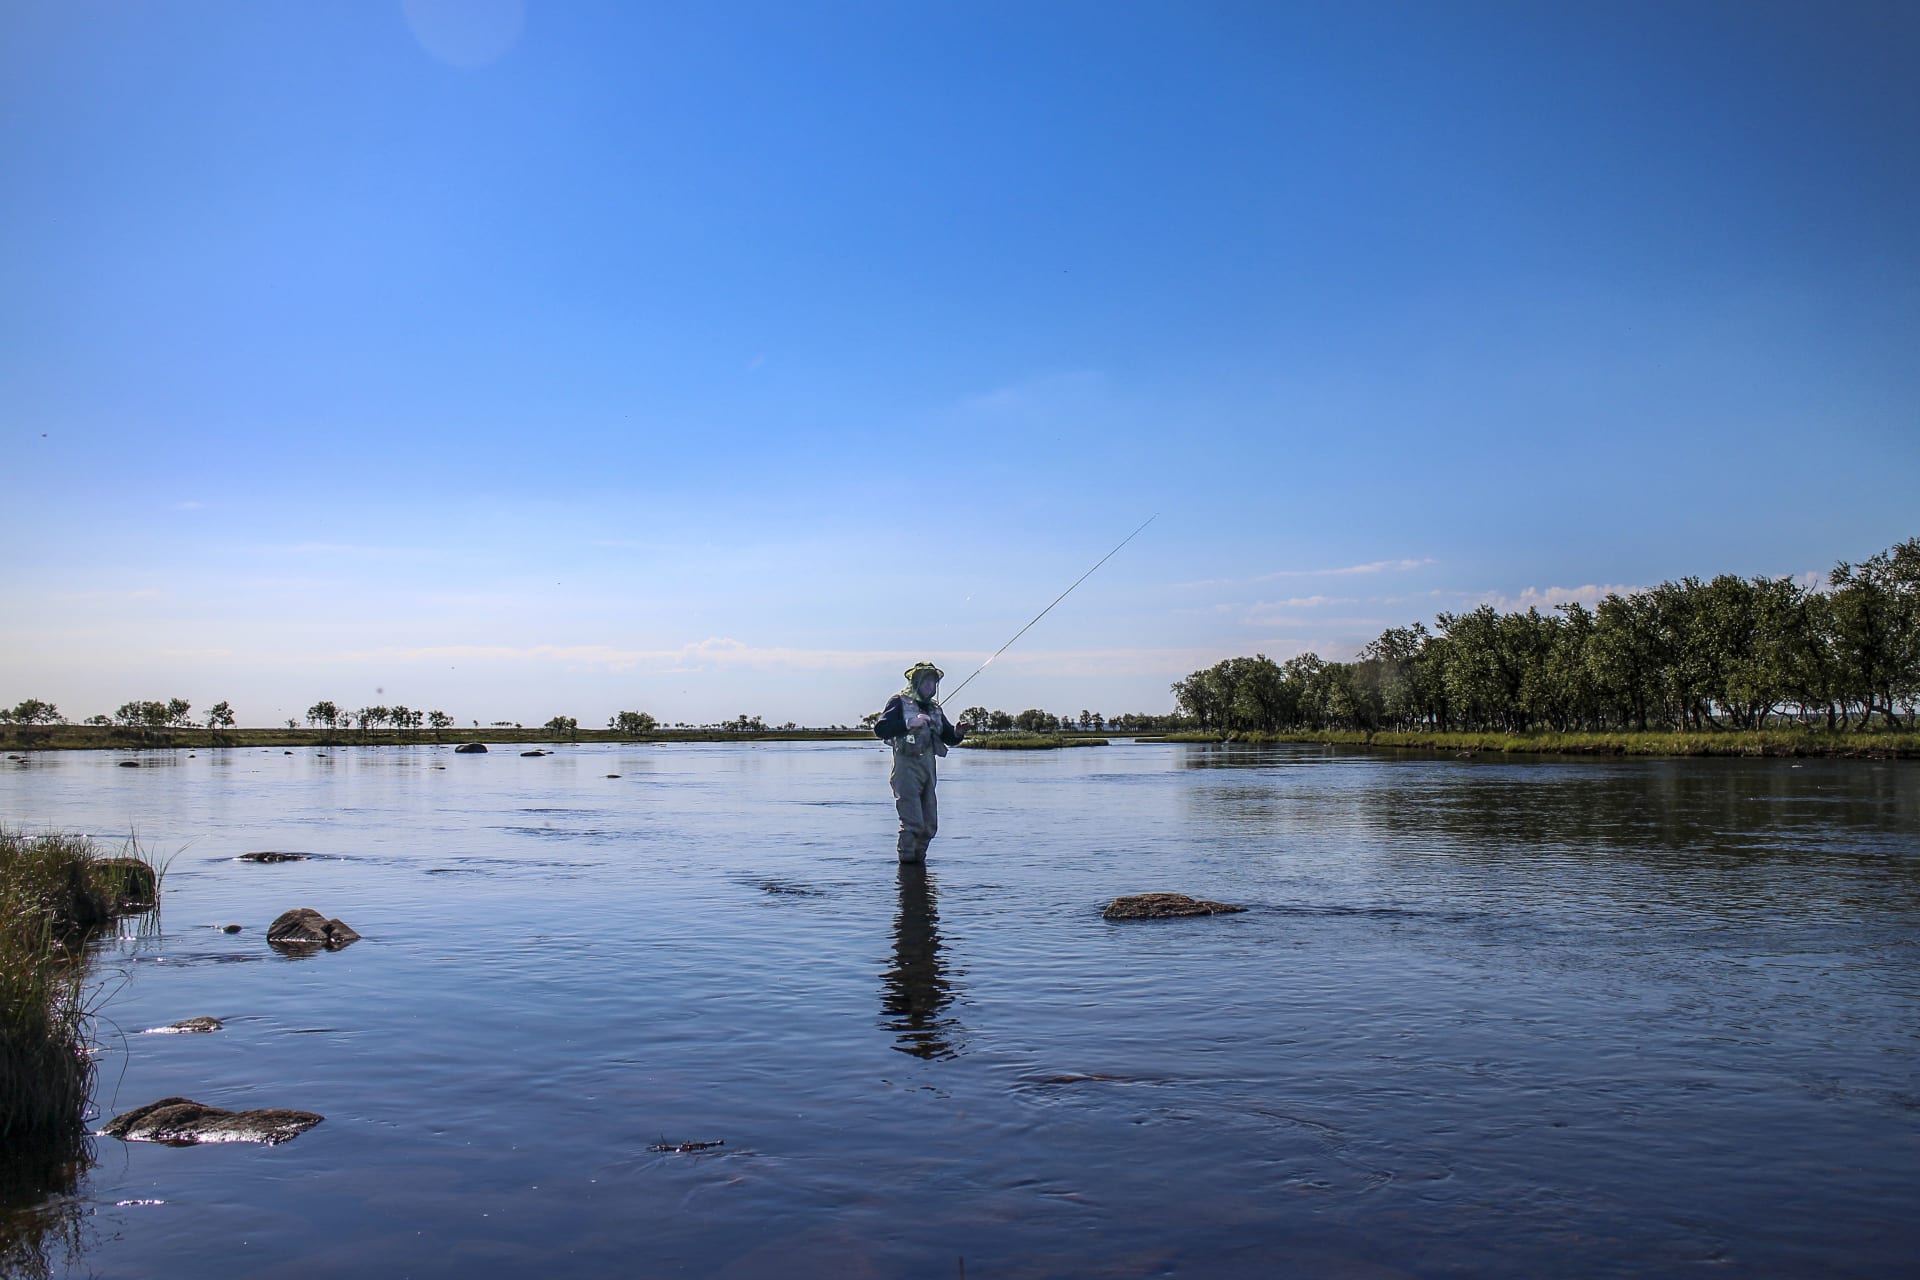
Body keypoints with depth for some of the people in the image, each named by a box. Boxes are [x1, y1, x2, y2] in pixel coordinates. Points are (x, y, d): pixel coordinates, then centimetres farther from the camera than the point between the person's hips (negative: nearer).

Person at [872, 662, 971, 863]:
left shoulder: (934, 708, 18)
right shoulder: (899, 702, -2)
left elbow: (948, 738, 19)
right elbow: (880, 729, -14)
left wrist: (957, 732, -3)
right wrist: (909, 723, -20)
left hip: (928, 767, 7)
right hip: (906, 765, -7)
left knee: (930, 825, 7)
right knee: (912, 822, -12)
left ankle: (919, 860, 18)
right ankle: (906, 860, -3)